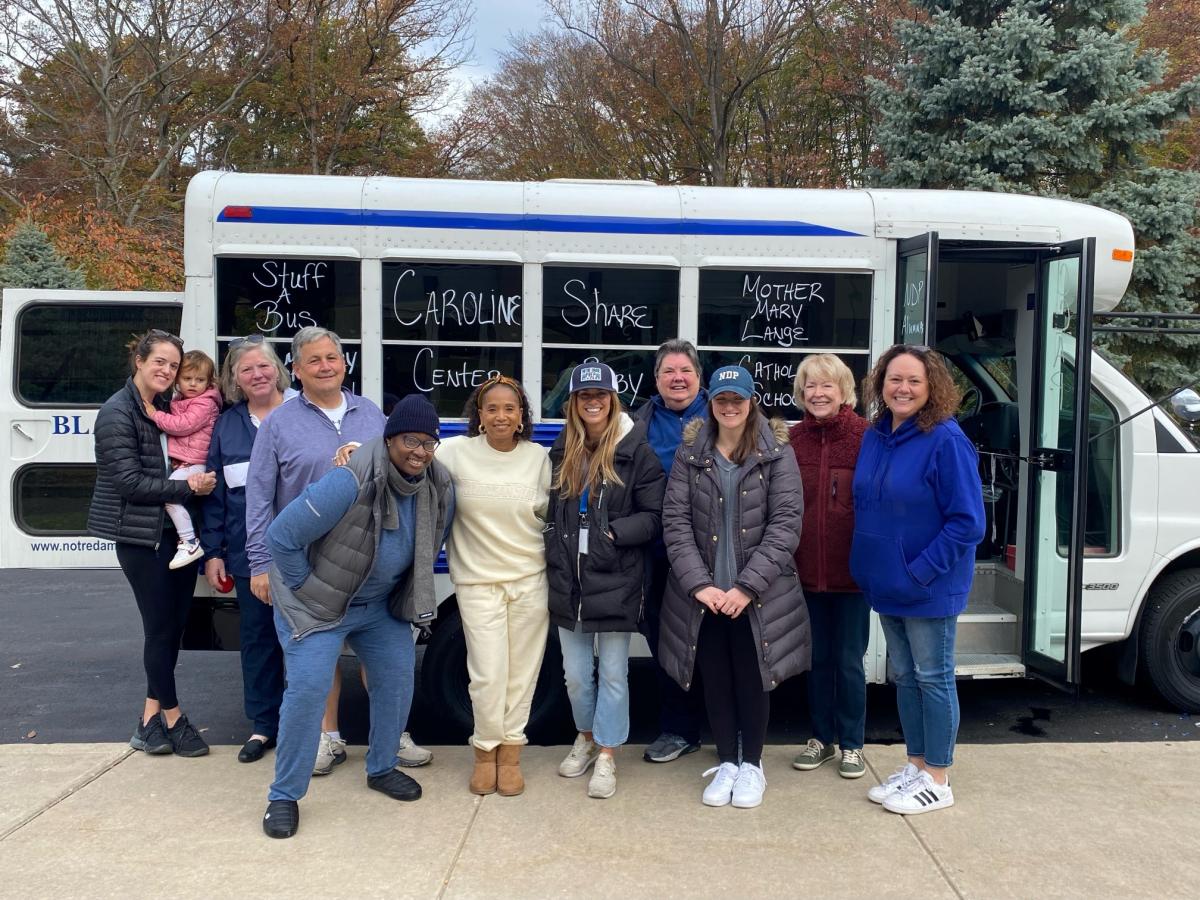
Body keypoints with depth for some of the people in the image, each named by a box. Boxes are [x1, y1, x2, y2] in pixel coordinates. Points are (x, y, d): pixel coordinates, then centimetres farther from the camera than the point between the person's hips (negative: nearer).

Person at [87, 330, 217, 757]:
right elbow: (130, 482, -15)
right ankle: (172, 718, 16)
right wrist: (187, 487, -16)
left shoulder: (167, 408, 12)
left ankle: (151, 716, 22)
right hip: (142, 537, -7)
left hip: (177, 532, 7)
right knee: (160, 627, 1)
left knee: (174, 625, 10)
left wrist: (198, 480, -2)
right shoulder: (117, 413, -10)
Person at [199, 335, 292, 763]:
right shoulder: (227, 425, 10)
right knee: (256, 637, 10)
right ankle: (263, 725, 24)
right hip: (248, 554, 4)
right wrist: (212, 552, 7)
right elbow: (215, 494, 11)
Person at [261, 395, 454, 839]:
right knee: (307, 688, -13)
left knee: (397, 677, 9)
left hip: (382, 603, 7)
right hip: (316, 602, -6)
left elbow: (431, 543, 11)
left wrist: (413, 593, 11)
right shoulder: (351, 482, -32)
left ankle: (382, 768, 32)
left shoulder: (438, 487, -10)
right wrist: (307, 589, -16)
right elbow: (282, 535, -26)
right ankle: (284, 795, 4)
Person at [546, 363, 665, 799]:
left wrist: (613, 532, -18)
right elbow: (549, 512, 14)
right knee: (575, 675, 15)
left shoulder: (637, 452, -6)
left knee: (613, 674, 6)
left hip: (616, 583, -4)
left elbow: (654, 517, -7)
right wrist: (554, 558, 2)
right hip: (568, 583, 4)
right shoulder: (561, 452, 8)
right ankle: (587, 737, 38)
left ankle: (607, 757, 20)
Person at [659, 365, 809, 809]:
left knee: (752, 680, 9)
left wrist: (748, 586, -16)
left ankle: (752, 764, 28)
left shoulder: (777, 452, -4)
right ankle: (726, 762, 29)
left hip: (758, 595, -2)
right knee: (716, 680, 11)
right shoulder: (690, 452, 2)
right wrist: (698, 583, -13)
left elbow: (786, 523, -9)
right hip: (703, 594, 2)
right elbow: (675, 520, -2)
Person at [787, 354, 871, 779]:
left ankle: (851, 744, 25)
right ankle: (821, 737, 31)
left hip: (852, 569, -3)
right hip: (806, 569, 3)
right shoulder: (792, 439, 3)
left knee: (848, 661, 8)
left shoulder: (866, 437, -8)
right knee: (817, 658, 15)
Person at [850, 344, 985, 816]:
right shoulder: (875, 436, 4)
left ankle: (937, 781, 20)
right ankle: (916, 765, 32)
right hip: (888, 584, 7)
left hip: (930, 587, -7)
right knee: (903, 675, 16)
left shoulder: (946, 441, -18)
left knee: (933, 678, 6)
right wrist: (870, 566, 6)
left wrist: (920, 572, -20)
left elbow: (967, 522, -19)